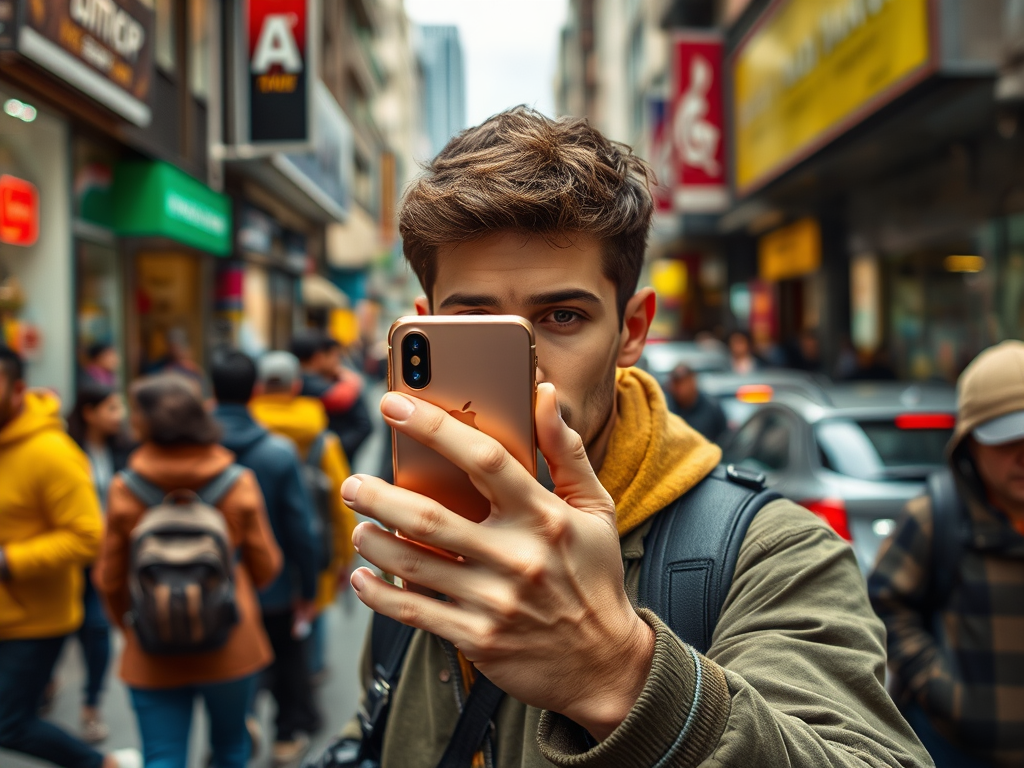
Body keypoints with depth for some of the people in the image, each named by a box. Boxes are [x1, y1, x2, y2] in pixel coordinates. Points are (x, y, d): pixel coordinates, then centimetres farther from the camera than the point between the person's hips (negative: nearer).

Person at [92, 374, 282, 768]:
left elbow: (110, 580, -3)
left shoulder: (123, 491, -11)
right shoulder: (238, 484, -10)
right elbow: (265, 566, -2)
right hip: (230, 647, 1)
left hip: (154, 657, 0)